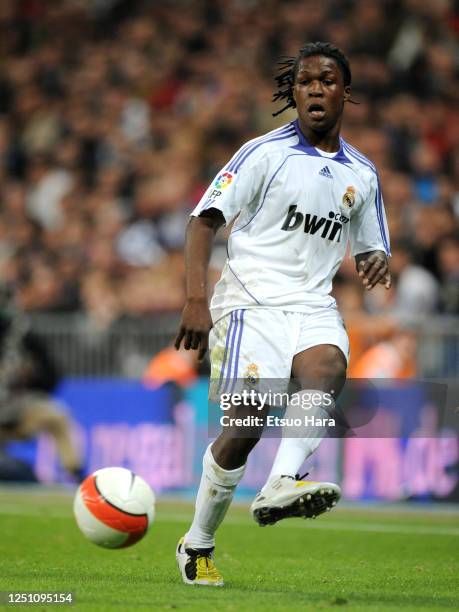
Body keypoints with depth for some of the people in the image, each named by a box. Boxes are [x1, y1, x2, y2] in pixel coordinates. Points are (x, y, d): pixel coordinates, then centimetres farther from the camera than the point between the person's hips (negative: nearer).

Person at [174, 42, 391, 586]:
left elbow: (371, 249, 25)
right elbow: (205, 220, -5)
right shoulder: (265, 153, 0)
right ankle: (197, 545, 4)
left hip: (313, 306, 4)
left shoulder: (362, 173, 15)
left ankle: (281, 487, -51)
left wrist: (375, 265, -2)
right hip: (250, 300, -4)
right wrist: (196, 299, -18)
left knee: (328, 367, -31)